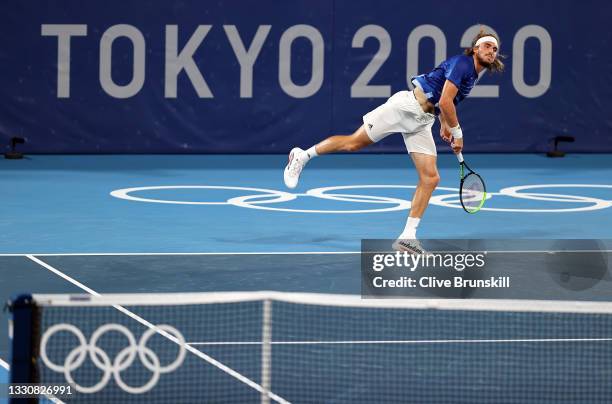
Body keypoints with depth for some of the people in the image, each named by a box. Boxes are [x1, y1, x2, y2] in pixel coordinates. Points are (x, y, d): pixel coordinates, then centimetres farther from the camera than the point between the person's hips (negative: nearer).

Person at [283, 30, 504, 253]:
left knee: (430, 178, -4)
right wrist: (457, 132, -9)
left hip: (421, 123, 8)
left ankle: (407, 237, -4)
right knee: (354, 142, -5)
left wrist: (445, 124, 27)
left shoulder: (472, 75, 16)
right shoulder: (462, 63, -13)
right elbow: (445, 102, -20)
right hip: (407, 106, -8)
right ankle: (302, 156, 17)